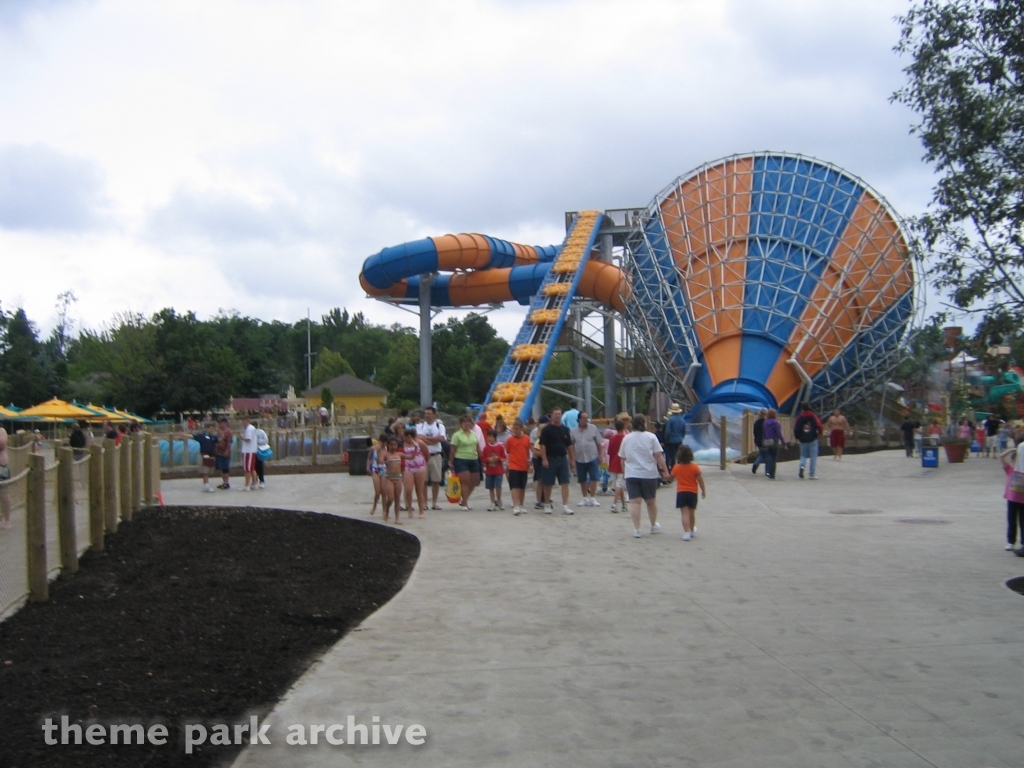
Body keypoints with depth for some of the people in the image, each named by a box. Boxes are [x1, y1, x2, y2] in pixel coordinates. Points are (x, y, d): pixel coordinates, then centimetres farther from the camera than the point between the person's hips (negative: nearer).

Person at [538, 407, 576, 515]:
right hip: (550, 459, -4)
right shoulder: (546, 429, -5)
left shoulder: (565, 429, 11)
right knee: (548, 484, 5)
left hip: (563, 459, 4)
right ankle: (547, 505, 18)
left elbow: (569, 445, 16)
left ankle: (565, 506, -4)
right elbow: (542, 445, -9)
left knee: (565, 483, -3)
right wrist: (544, 459, -16)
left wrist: (572, 458, 11)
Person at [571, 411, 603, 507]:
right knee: (582, 479, 9)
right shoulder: (573, 431, 2)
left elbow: (598, 443, 5)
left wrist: (600, 455, 4)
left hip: (592, 457, -1)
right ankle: (585, 498, 21)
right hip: (579, 459, 2)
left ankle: (592, 498, 2)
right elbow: (571, 445, 7)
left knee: (593, 478, -4)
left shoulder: (593, 428, 1)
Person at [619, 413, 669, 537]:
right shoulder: (651, 437, -2)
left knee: (634, 501, -2)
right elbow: (658, 456, -6)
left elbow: (622, 459, 10)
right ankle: (654, 526, 28)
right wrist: (665, 470, -2)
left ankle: (636, 529, -7)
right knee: (651, 500, 14)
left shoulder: (626, 438, 7)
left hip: (631, 474, 1)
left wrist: (625, 473, 21)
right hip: (649, 474, -1)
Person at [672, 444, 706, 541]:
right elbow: (700, 480, -6)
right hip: (692, 492, 1)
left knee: (685, 513, -6)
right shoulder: (694, 467, -7)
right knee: (692, 513, 17)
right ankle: (692, 530, 34)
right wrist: (703, 490, 6)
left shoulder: (676, 467, -4)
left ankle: (687, 532, -18)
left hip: (681, 493, -1)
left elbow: (672, 476, 12)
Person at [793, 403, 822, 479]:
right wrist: (819, 432, 5)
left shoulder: (799, 417, 2)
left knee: (803, 455, 15)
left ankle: (802, 466, -16)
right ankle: (812, 475, 0)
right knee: (813, 456, 3)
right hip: (813, 439, -2)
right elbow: (819, 425, -14)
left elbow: (795, 428, -3)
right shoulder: (813, 416, -4)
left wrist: (797, 437, 13)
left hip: (803, 440, 2)